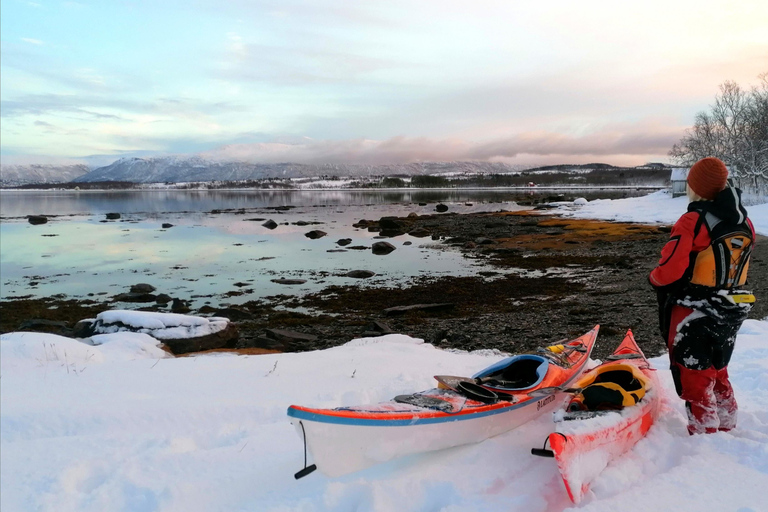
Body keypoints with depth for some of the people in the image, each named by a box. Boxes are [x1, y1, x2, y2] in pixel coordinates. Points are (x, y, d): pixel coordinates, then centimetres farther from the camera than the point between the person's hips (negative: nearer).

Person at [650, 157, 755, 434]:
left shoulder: (693, 222, -21)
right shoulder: (744, 222, 3)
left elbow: (669, 270, -25)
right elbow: (735, 265, 13)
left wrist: (654, 277, -4)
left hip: (693, 316, -8)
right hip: (731, 314, 8)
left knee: (694, 380, 6)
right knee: (717, 372, 25)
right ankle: (726, 427, 38)